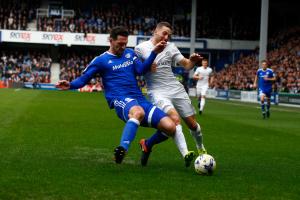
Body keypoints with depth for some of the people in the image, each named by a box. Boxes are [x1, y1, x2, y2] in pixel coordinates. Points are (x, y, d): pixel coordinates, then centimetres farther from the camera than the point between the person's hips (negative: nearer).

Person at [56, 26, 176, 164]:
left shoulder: (130, 53, 21)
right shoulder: (101, 60, 8)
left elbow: (141, 70, 6)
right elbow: (83, 79, 6)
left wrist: (154, 53, -6)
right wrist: (70, 85, -14)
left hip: (140, 99, 6)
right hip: (121, 101, -5)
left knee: (170, 127, -9)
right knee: (138, 112, -43)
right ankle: (122, 149, -53)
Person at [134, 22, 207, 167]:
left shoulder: (170, 47, 9)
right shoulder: (141, 48, 0)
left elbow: (187, 65, 6)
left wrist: (193, 61, -17)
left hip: (176, 89, 4)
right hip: (157, 92, -4)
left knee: (192, 123, 8)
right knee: (175, 118, -30)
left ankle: (201, 149, 36)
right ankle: (185, 154, -38)